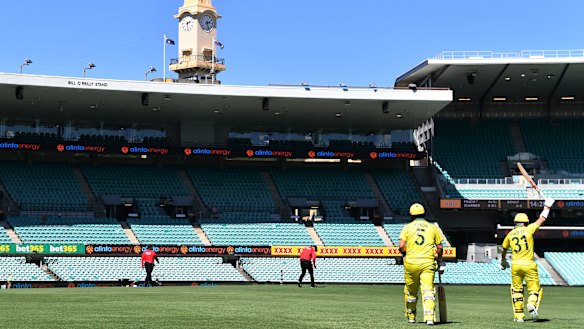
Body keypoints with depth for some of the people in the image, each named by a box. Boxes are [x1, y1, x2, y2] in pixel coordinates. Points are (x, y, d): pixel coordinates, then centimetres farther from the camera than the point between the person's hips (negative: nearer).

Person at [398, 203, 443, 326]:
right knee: (428, 290, -6)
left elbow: (401, 246, -6)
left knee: (410, 290, 16)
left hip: (411, 262, 0)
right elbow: (439, 247, 7)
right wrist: (440, 260, 22)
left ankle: (411, 316, 28)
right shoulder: (432, 227, 8)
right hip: (428, 263, 0)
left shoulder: (408, 227, 4)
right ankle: (429, 317, -21)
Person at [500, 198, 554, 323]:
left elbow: (504, 250, 23)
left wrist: (503, 261, 42)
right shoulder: (528, 229, -2)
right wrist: (546, 207, 23)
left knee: (516, 290, 16)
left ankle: (518, 315, 12)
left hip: (515, 265, 3)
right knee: (535, 289, 4)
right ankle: (532, 304, -27)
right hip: (529, 265, -3)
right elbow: (542, 220, 8)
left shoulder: (510, 234, 9)